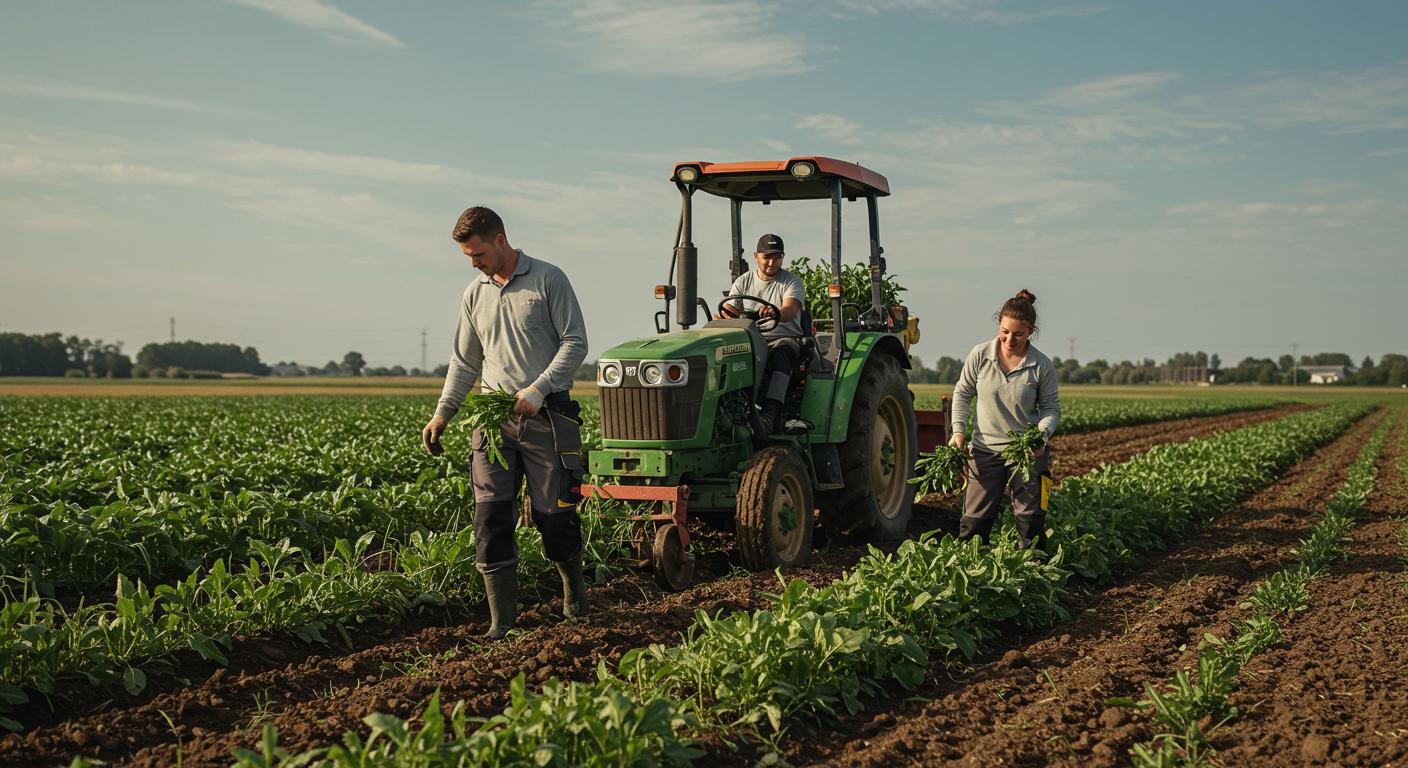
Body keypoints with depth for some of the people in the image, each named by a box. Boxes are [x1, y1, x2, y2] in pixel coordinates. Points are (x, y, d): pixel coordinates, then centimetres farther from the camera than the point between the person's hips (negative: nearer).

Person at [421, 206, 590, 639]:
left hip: (545, 414, -4)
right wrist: (442, 413, 12)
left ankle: (573, 587, 30)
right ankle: (502, 622, 0)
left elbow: (575, 342, -5)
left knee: (554, 513, 1)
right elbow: (464, 362, 21)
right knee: (490, 516, -5)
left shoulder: (548, 280, -1)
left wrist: (539, 389, -16)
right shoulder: (475, 294, 15)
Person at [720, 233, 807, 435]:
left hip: (785, 338, -3)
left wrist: (774, 313, -43)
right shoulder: (743, 282, 14)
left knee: (781, 354, -39)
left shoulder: (792, 282, 3)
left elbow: (790, 310, -18)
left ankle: (770, 415, -56)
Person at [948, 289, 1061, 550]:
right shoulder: (980, 355, -6)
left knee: (1031, 523, 5)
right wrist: (959, 430, -6)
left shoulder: (1042, 366, -7)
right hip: (985, 450, 1)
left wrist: (1042, 434, -18)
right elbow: (962, 393, 6)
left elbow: (1051, 409, 2)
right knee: (974, 521, 1)